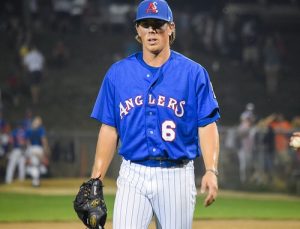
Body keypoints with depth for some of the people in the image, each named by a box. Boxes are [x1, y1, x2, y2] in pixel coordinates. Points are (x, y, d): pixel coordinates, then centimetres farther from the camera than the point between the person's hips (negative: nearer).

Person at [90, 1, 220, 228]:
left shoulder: (193, 73, 1)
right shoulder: (118, 73, 6)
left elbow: (207, 125, -2)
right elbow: (109, 129, 8)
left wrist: (211, 171, -16)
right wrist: (96, 180, 0)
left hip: (177, 176, -1)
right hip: (133, 175, 1)